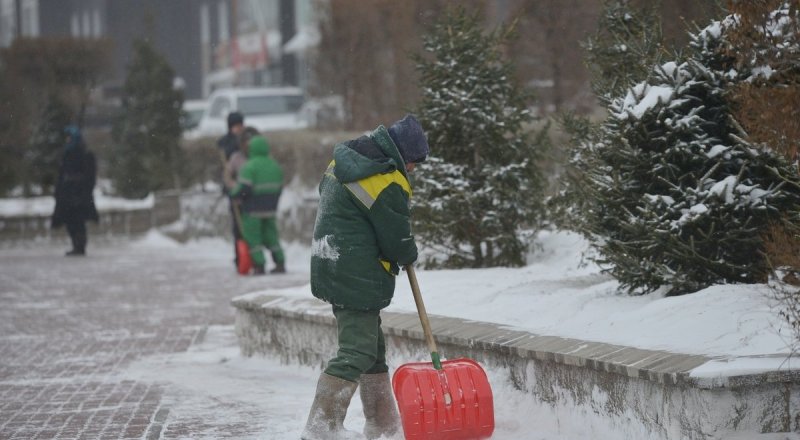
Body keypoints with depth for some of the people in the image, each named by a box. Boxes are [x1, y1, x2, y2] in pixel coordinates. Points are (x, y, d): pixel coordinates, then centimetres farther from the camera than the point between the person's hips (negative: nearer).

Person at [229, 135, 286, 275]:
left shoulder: (249, 166, -15)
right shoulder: (274, 165, 7)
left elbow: (243, 188, -21)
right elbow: (279, 186, 13)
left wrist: (234, 195, -2)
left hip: (253, 207, -6)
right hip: (270, 208, 6)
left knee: (252, 237, 2)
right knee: (270, 235, 15)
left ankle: (259, 266, -3)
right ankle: (280, 264, 10)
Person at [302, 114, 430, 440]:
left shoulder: (344, 158, 8)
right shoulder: (388, 184, -20)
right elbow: (398, 240, -14)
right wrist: (408, 256, 11)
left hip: (329, 265, 10)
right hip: (358, 278, -10)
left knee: (373, 348, 19)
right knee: (356, 352, -9)